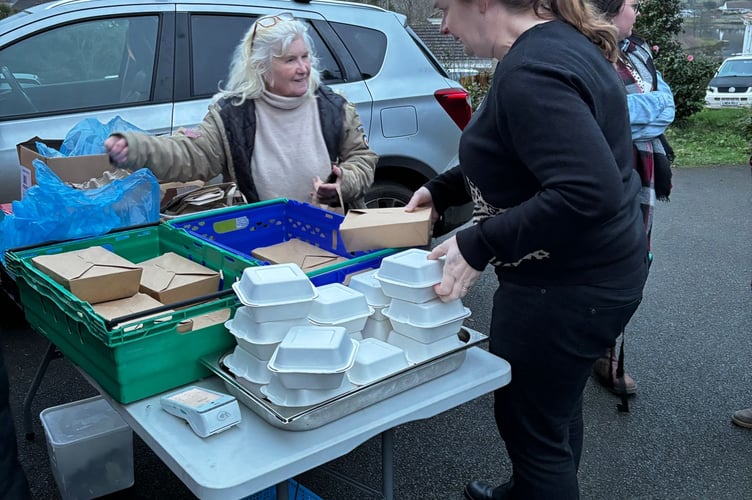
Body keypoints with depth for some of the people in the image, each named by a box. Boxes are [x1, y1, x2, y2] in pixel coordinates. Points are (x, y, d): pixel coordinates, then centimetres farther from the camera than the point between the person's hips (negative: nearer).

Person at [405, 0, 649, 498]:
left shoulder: (530, 72, -26)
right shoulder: (559, 41, 7)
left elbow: (589, 194, -34)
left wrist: (478, 245, -28)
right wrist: (441, 190, 14)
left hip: (566, 286, -10)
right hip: (594, 271, 11)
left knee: (530, 422, 9)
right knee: (554, 402, 28)